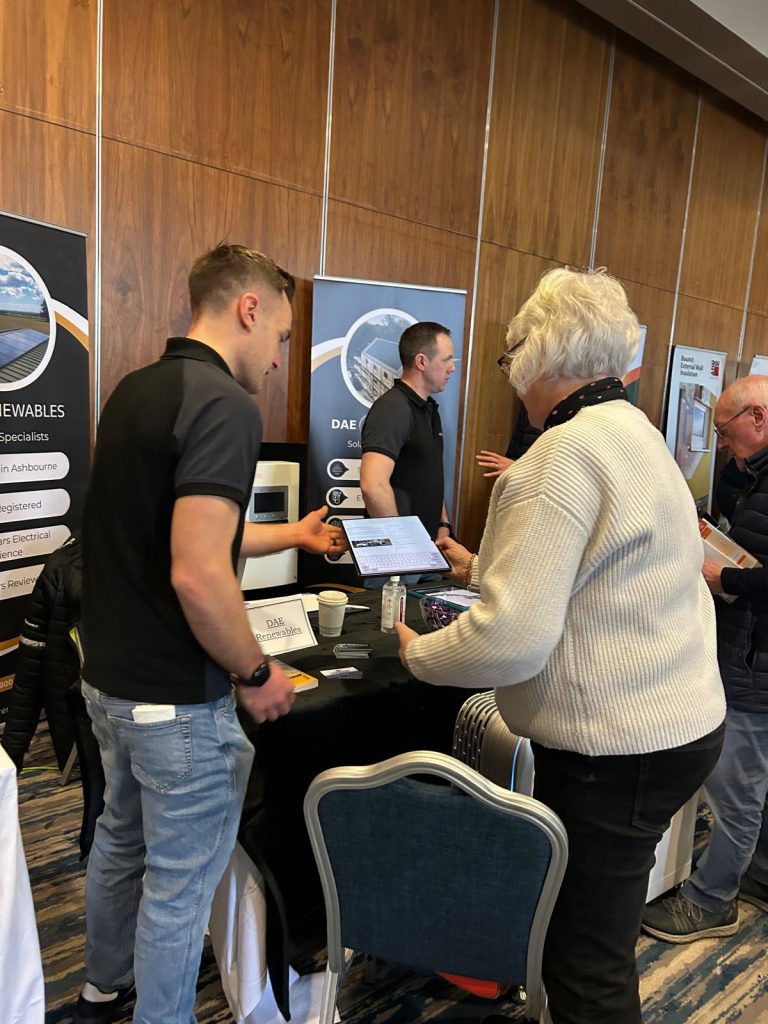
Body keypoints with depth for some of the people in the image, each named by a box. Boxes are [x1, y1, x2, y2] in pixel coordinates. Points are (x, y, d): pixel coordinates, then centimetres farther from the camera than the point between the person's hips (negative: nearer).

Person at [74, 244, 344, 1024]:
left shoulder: (135, 391, 6)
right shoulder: (224, 406, -23)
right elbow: (197, 575, -31)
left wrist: (291, 536, 20)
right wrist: (256, 673, -15)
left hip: (109, 676, 10)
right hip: (176, 697, -10)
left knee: (120, 840, 28)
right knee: (179, 880, 12)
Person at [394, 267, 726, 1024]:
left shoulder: (564, 454, -21)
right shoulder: (634, 431, 10)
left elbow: (512, 640, -26)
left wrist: (415, 653, -9)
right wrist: (486, 568, 25)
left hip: (616, 750, -10)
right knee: (595, 941, 24)